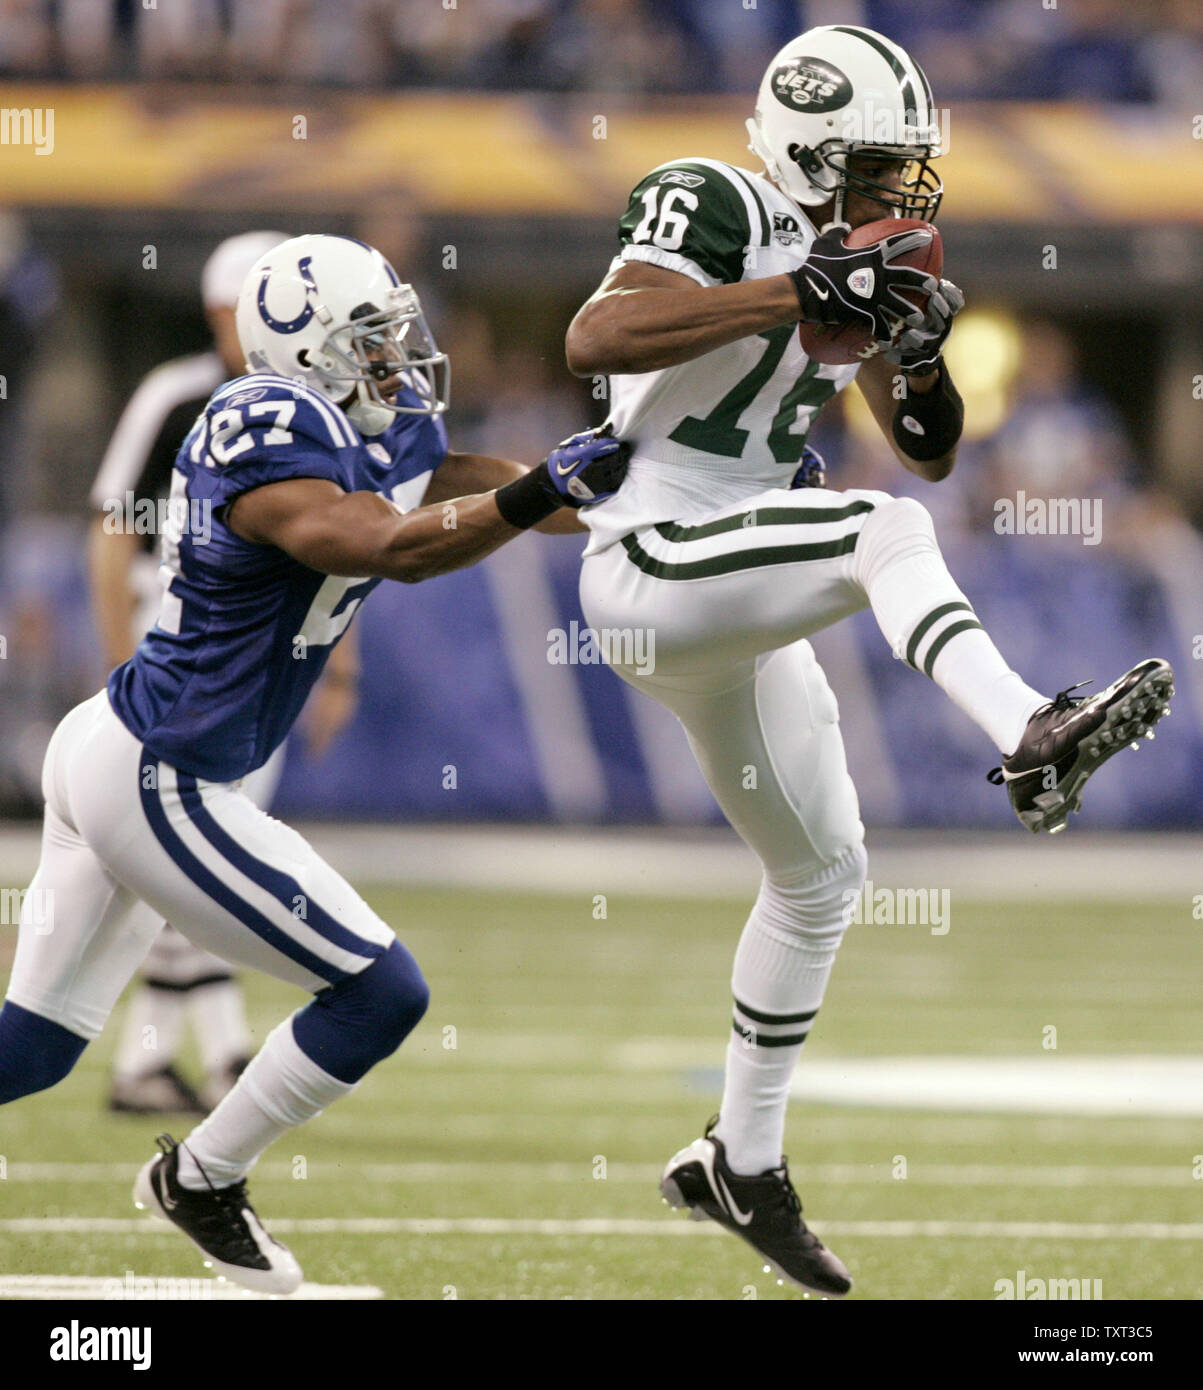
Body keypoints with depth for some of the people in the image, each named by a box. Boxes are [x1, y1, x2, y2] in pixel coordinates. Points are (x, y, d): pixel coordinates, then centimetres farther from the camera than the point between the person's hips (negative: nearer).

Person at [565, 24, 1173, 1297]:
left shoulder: (848, 253, 12)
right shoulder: (714, 211, -12)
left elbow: (928, 455, 14)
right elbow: (591, 341, -29)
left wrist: (918, 358, -8)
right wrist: (789, 298, -31)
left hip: (741, 612, 9)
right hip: (652, 568, -9)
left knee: (820, 872, 15)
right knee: (887, 532, -30)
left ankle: (741, 1162, 26)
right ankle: (1030, 738, -50)